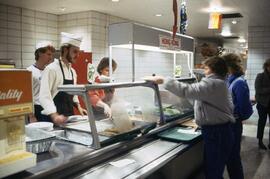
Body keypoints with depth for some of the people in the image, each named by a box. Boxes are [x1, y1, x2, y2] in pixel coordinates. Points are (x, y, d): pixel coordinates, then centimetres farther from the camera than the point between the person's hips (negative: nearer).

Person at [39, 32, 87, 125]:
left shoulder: (73, 72, 10)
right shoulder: (51, 69, -14)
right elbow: (44, 96, -22)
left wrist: (78, 106, 6)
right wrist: (55, 116, -33)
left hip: (69, 117, 7)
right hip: (55, 119, -7)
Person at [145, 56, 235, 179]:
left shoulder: (212, 84, -17)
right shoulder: (219, 83, 17)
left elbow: (187, 90, -29)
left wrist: (163, 80, -25)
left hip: (216, 134, -11)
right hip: (220, 131, 11)